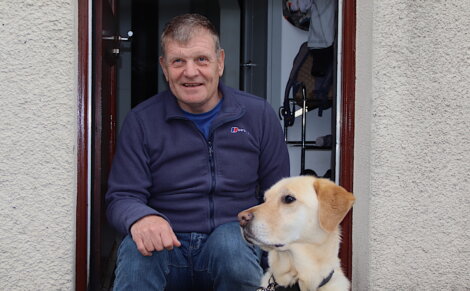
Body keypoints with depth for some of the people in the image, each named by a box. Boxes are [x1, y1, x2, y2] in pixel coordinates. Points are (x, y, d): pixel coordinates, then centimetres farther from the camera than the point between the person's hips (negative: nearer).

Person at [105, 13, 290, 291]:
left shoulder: (259, 114, 4)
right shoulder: (142, 121, 2)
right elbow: (121, 197, -1)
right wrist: (140, 217, -26)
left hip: (235, 240, 2)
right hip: (167, 245, -2)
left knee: (229, 240, -32)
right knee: (136, 250, -34)